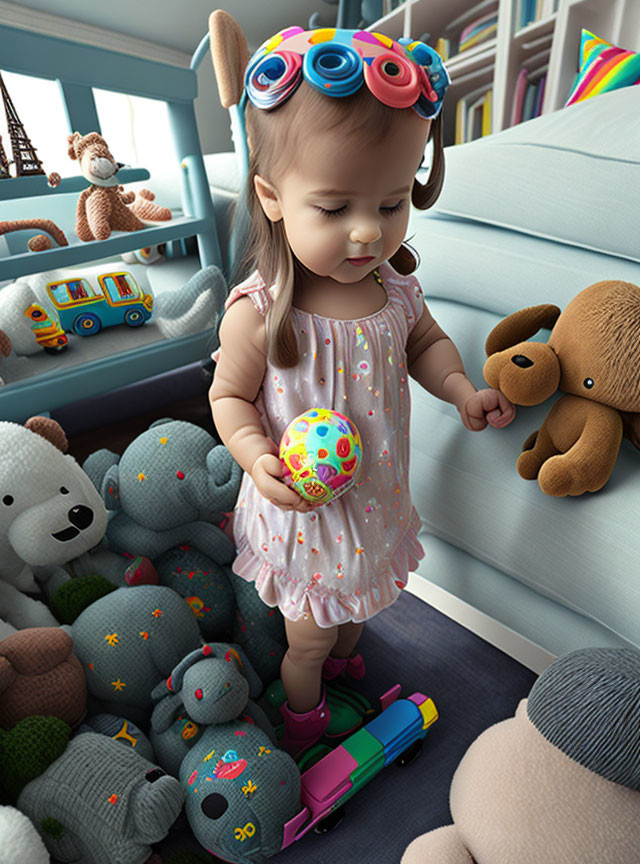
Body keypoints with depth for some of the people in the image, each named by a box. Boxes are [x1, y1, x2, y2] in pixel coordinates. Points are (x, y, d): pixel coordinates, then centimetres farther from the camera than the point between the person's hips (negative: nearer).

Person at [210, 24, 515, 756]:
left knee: (355, 604, 33)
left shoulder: (395, 286, -12)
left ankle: (346, 654, 69)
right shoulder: (257, 312, -27)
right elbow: (229, 397, -13)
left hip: (377, 499, 5)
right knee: (307, 639, 20)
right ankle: (302, 715, 55)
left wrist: (460, 391, -12)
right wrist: (257, 457, -30)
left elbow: (426, 342, 7)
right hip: (303, 513, -4)